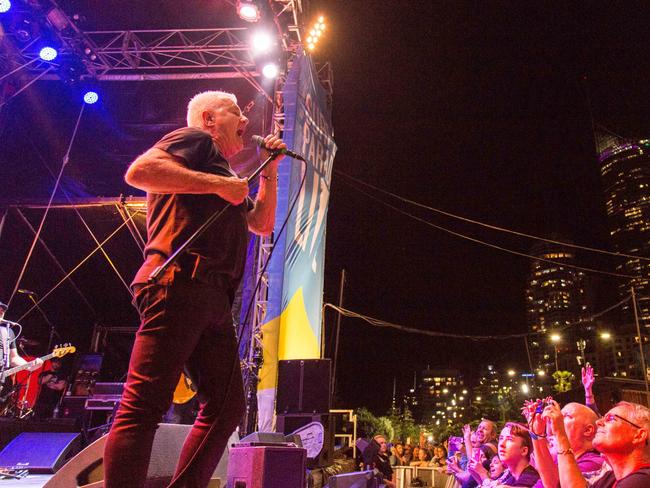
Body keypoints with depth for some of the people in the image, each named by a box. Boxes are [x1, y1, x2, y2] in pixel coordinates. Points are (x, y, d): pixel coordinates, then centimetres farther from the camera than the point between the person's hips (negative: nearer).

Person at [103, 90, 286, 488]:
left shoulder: (223, 174, 33)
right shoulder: (195, 140, 7)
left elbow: (263, 224, 34)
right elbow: (139, 171, -11)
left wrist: (269, 170, 28)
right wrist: (219, 183, -11)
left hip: (214, 299, 10)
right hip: (180, 283, -9)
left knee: (227, 405, 8)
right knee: (145, 405, -12)